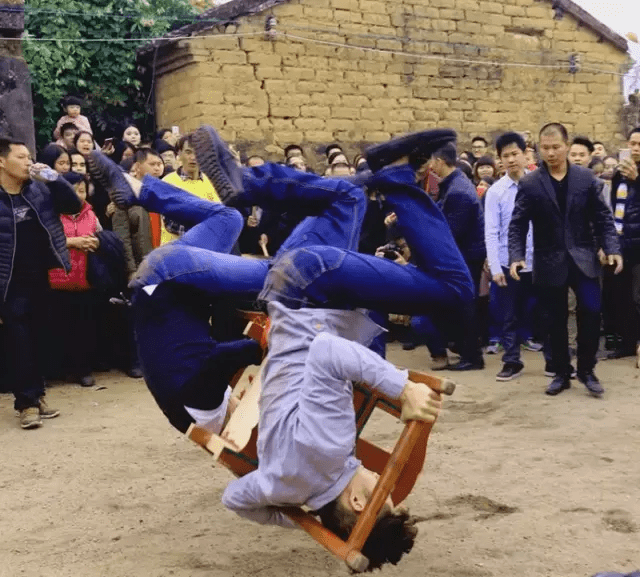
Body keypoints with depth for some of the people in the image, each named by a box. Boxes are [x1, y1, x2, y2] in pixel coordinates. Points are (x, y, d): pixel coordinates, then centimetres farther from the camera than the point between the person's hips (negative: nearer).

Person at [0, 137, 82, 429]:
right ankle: (27, 401, 5)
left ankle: (37, 395, 24)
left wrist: (53, 178, -10)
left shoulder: (40, 189, 5)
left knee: (36, 339, 13)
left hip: (40, 278, 5)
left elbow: (74, 205, 3)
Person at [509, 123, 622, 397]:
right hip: (550, 262, -1)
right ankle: (561, 373, 22)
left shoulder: (586, 177, 3)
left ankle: (586, 370, 10)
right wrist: (516, 256, -17)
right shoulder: (529, 183, -2)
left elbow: (602, 217, 4)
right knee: (556, 321, 7)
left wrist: (612, 249, -7)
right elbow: (517, 224, -4)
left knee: (591, 313, -8)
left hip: (583, 258, 1)